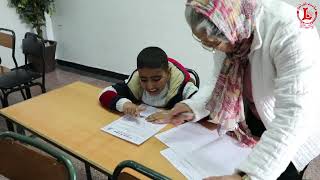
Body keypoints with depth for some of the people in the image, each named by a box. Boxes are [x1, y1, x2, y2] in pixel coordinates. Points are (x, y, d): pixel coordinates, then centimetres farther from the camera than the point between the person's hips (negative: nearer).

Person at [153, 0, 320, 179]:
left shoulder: (290, 32, -35)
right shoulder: (225, 31, -15)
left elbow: (293, 117, -38)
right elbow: (222, 81, -4)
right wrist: (193, 106, -22)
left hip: (293, 133, -4)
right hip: (252, 120, 5)